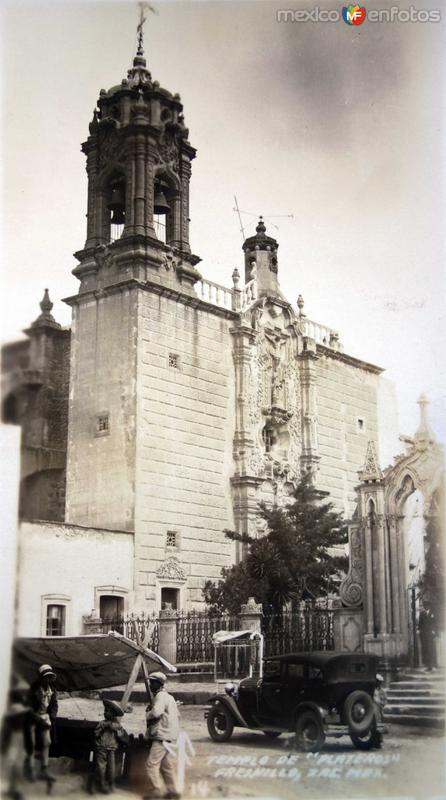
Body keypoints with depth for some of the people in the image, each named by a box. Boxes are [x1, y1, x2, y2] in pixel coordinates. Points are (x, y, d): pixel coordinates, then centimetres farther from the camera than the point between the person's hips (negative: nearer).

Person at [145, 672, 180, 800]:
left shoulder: (161, 696, -12)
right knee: (166, 765, 13)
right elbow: (176, 714, 23)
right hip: (169, 736, 10)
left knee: (151, 764, -8)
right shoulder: (168, 696, 20)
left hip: (162, 737, -10)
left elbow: (156, 712, -29)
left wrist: (147, 715, -9)